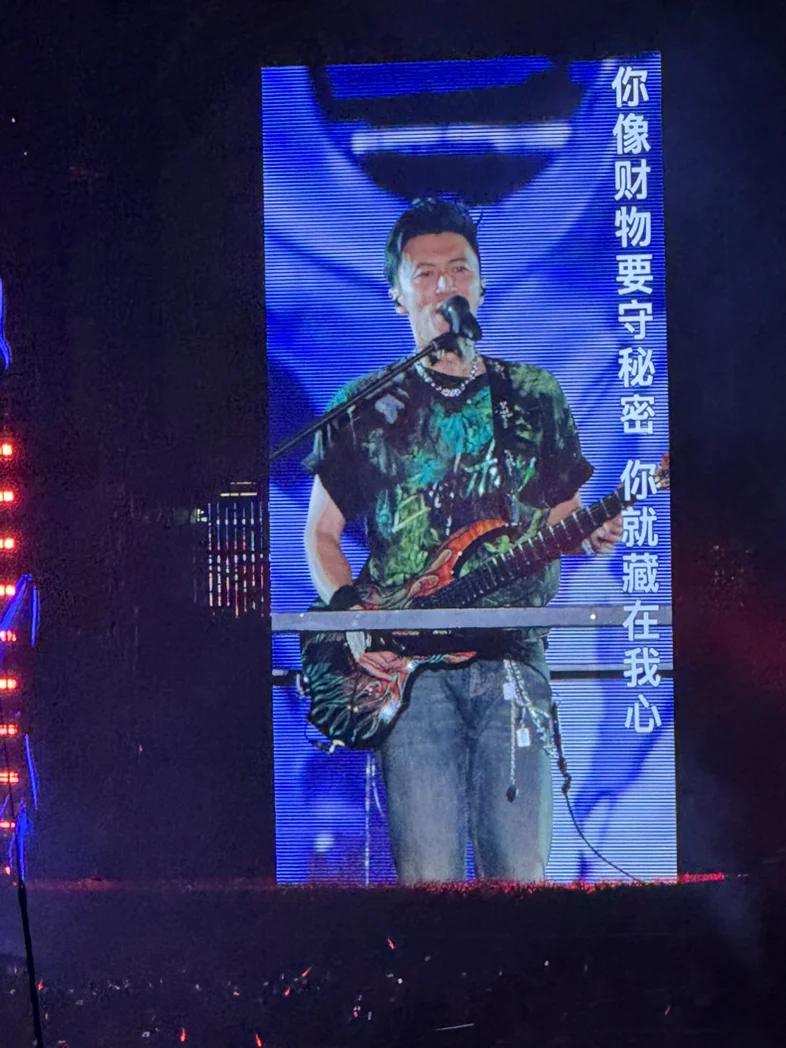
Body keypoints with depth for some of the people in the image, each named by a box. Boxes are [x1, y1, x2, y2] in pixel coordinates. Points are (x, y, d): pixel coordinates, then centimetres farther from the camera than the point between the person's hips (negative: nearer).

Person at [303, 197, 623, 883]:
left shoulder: (536, 397, 15)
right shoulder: (365, 407, 10)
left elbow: (562, 520, 19)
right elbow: (321, 535, 13)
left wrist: (593, 536, -5)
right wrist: (352, 621, -4)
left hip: (513, 657, 1)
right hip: (408, 666, -1)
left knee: (521, 872, -4)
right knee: (427, 877, -7)